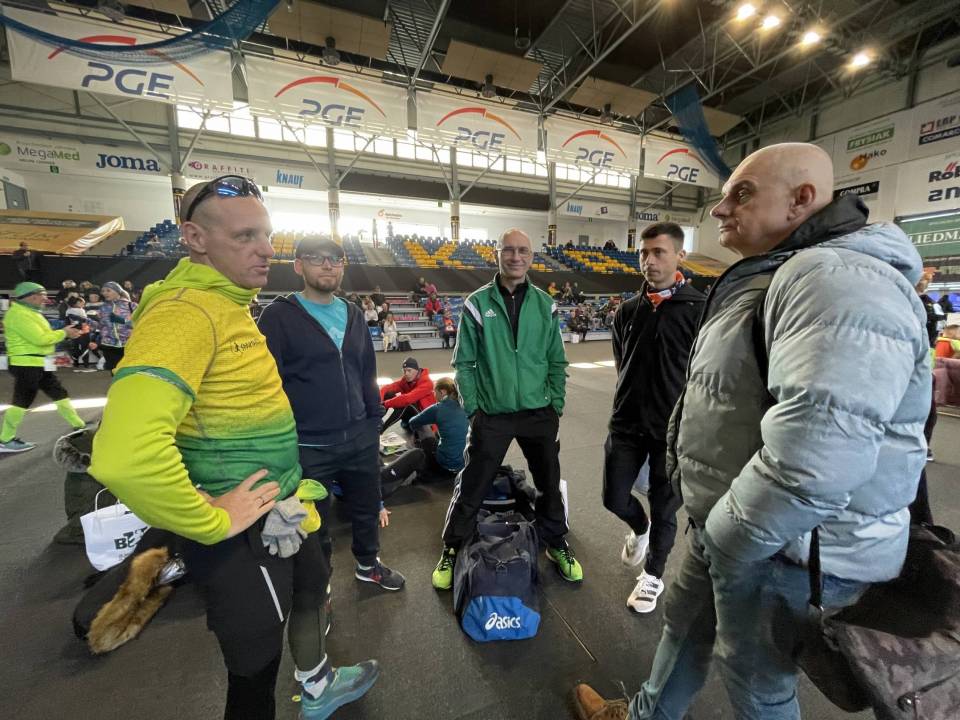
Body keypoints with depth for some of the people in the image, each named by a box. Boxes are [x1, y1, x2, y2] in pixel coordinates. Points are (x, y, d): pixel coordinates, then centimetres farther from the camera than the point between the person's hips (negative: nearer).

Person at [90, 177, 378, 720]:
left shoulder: (231, 306, 7)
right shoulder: (185, 310, -25)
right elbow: (126, 455, -37)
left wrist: (292, 489, 14)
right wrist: (212, 522, -22)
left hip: (280, 512, 10)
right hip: (242, 532, -10)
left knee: (311, 591, 31)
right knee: (256, 666, 13)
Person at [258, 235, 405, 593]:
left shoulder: (353, 314, 9)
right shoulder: (279, 315, -8)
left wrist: (374, 422, 11)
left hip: (360, 438, 5)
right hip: (309, 446, -5)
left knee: (367, 507, 22)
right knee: (313, 522, 16)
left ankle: (368, 564, 49)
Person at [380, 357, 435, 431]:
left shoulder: (426, 382, -21)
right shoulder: (405, 380, -1)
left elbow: (408, 398, -34)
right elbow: (388, 387, -14)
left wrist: (385, 404, -37)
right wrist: (379, 400, -34)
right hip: (409, 413, 6)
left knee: (405, 404, -34)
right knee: (389, 394, -12)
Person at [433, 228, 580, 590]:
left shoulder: (545, 305, 2)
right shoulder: (477, 303, -4)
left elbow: (557, 361, 7)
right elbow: (464, 363, -2)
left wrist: (556, 405, 2)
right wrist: (473, 408, -6)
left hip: (539, 413, 3)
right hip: (492, 415, -2)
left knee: (549, 483, 17)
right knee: (472, 487, 8)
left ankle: (556, 543, 42)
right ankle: (452, 549, 32)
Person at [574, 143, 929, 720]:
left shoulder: (835, 279, -24)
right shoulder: (777, 276, 11)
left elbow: (814, 458, -37)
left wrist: (721, 537, -21)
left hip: (786, 548, -9)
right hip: (734, 529, 9)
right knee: (685, 627, 26)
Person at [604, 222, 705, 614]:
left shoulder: (700, 309, -10)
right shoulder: (628, 310, 3)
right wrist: (632, 400, 10)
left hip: (675, 429, -3)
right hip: (627, 424, 4)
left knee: (664, 509, 12)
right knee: (615, 498, 11)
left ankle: (653, 576, 38)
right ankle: (639, 528, 47)